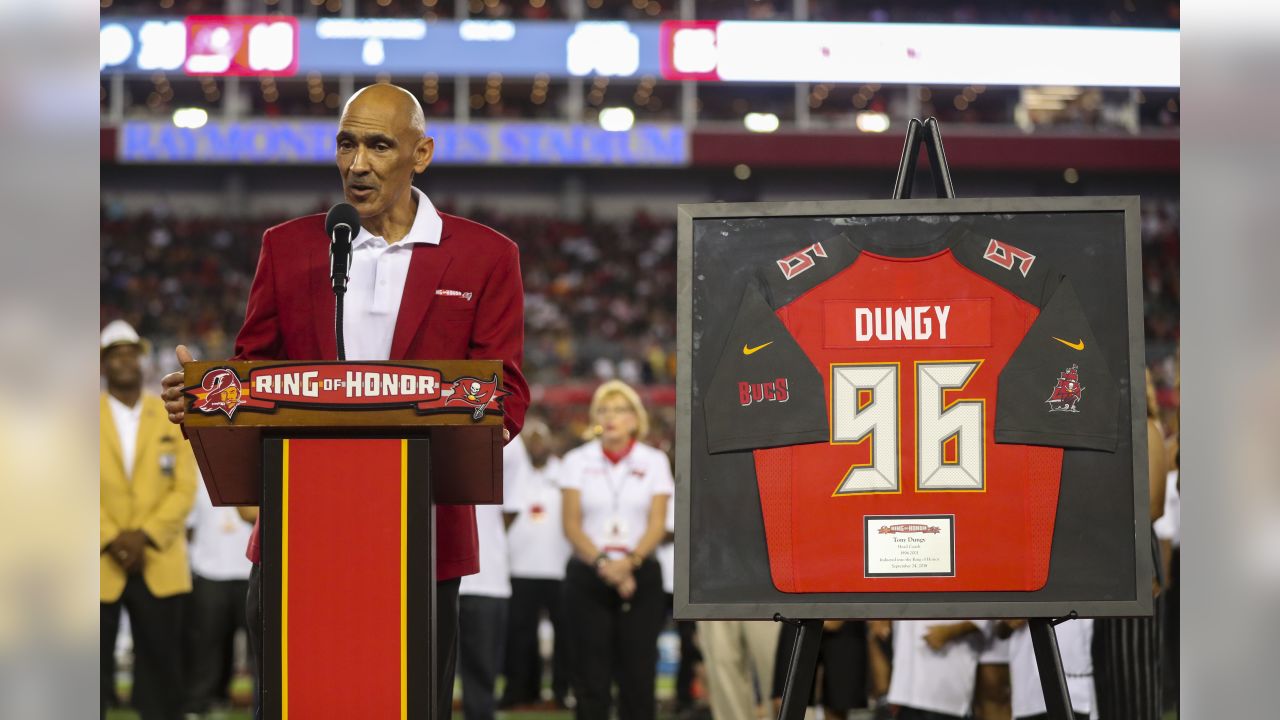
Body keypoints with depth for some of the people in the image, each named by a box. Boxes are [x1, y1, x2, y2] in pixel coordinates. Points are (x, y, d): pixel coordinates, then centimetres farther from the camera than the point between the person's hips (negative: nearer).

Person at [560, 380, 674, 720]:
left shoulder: (654, 461, 6)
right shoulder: (578, 460, 6)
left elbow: (657, 524, -2)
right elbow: (571, 524, -1)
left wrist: (629, 562, -19)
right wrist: (602, 563, -16)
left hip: (639, 575, 0)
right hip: (588, 575, 0)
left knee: (638, 674, -2)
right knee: (591, 676, -3)